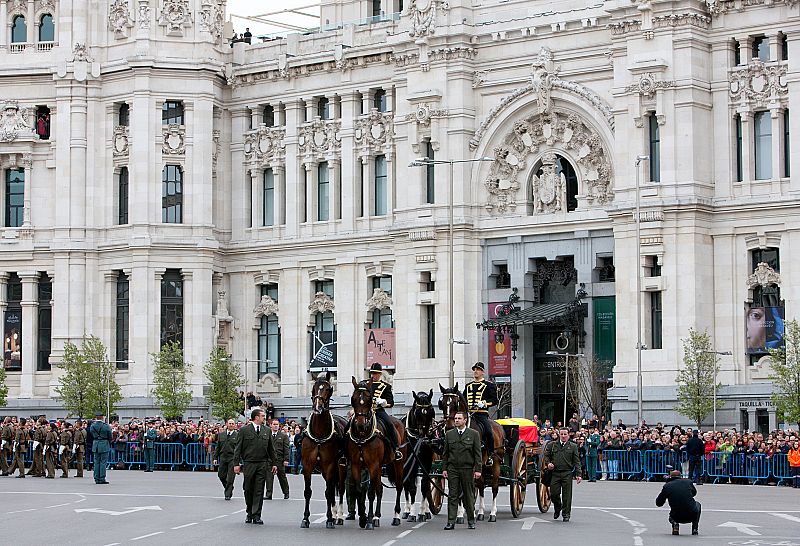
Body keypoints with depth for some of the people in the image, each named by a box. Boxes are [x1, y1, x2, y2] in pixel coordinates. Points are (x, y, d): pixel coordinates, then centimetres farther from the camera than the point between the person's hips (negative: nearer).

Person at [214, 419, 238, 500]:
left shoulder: (237, 435, 0)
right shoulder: (221, 434, 11)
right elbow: (218, 447, 14)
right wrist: (215, 457, 8)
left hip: (232, 458, -3)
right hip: (223, 457, 3)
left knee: (230, 477, -3)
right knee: (221, 475, 4)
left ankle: (228, 494, 4)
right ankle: (228, 488, 29)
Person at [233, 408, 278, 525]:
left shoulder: (267, 431, 11)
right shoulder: (244, 430, 1)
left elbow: (271, 448, 15)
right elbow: (238, 448, 1)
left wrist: (273, 463, 10)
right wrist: (236, 463, -5)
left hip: (262, 464, 2)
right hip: (249, 463, -2)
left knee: (259, 490, -2)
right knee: (248, 490, 4)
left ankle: (256, 515, 0)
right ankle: (249, 513, 20)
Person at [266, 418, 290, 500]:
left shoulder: (283, 436, 4)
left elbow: (286, 449, 1)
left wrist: (286, 460, -6)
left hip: (279, 460, -1)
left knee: (282, 477, 9)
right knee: (269, 477, -4)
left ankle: (286, 493, 24)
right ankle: (269, 494, -2)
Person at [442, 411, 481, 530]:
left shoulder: (474, 434, 2)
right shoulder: (449, 434, 8)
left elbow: (477, 453, 0)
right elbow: (445, 453, 10)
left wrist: (477, 469, -7)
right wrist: (444, 469, 2)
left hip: (467, 469, -2)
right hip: (452, 469, 2)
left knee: (469, 496, 6)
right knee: (452, 496, -1)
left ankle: (471, 520, 19)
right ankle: (451, 522, -1)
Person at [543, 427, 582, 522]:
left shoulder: (573, 447, 9)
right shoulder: (551, 445, 11)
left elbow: (576, 461, 7)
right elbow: (546, 456, 17)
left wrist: (578, 474, -1)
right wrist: (548, 463, -5)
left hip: (567, 473, -1)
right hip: (555, 473, 1)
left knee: (567, 495, -1)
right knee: (554, 493, -2)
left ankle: (566, 514, 9)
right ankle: (557, 509, 25)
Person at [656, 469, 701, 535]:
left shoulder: (667, 486, 0)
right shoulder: (688, 482, 4)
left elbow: (658, 503, 9)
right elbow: (694, 493, 27)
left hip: (677, 517, 1)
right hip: (692, 516, -1)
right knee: (697, 504, 35)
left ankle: (674, 523, 3)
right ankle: (694, 529, 20)